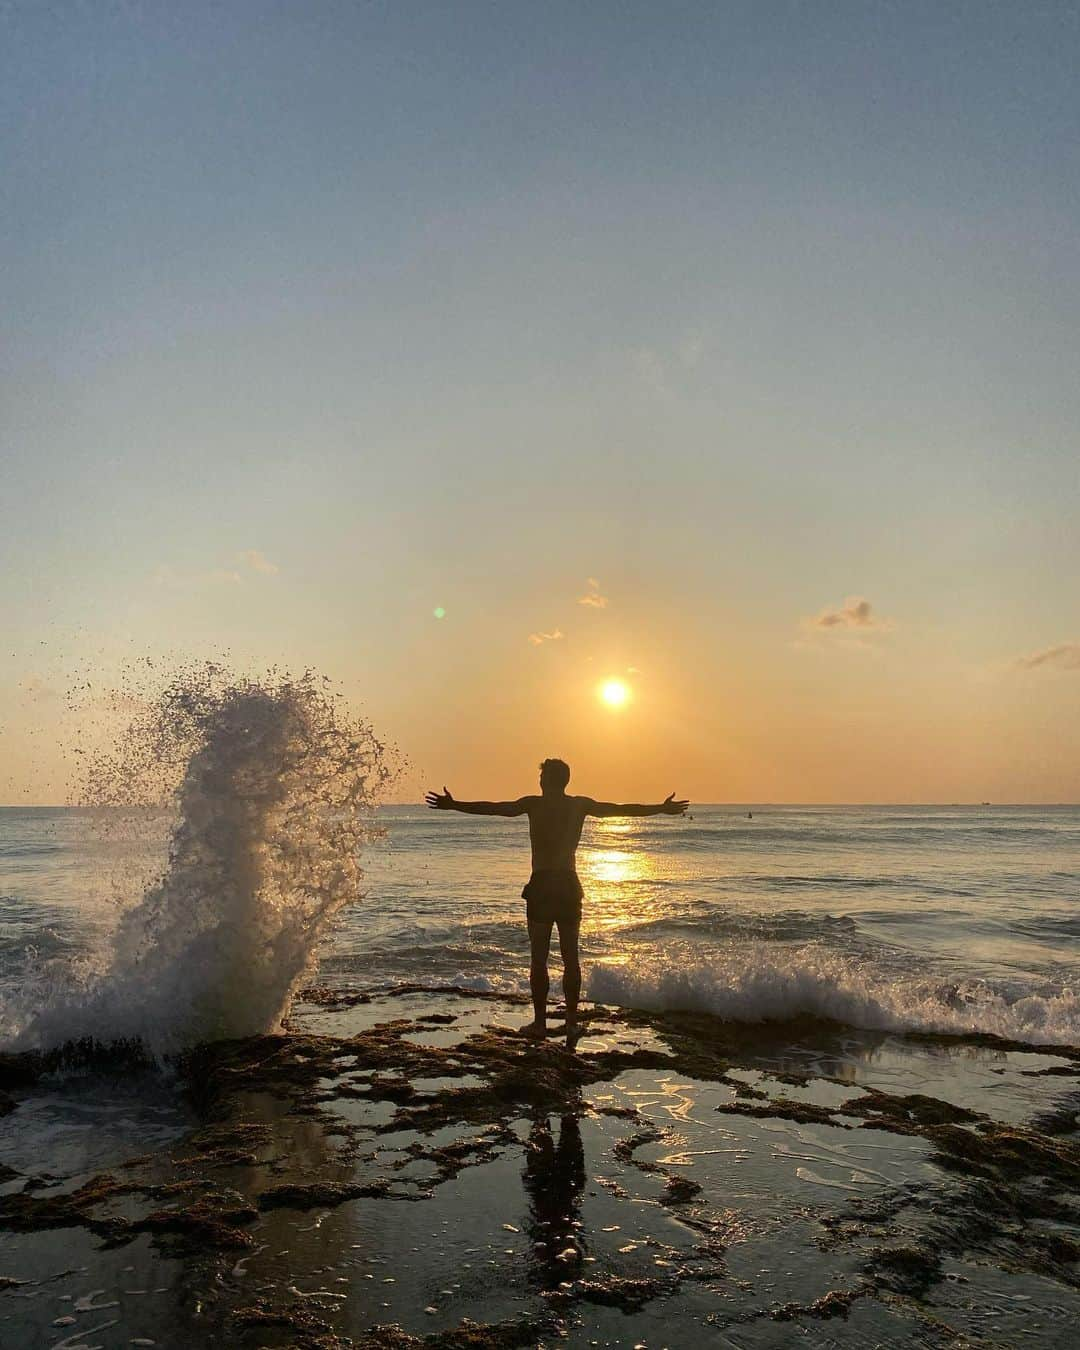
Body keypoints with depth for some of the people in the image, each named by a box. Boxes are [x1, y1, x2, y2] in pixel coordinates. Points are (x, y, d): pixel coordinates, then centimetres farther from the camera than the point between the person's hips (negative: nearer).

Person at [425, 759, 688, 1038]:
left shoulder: (533, 804, -5)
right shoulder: (581, 805, 4)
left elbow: (493, 808, -7)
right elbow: (621, 809, 12)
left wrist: (454, 805, 0)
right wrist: (662, 809, 23)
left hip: (541, 886, -3)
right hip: (569, 885, 3)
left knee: (538, 958, 4)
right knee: (570, 957, 10)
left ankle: (540, 1022, 5)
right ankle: (572, 1021, 13)